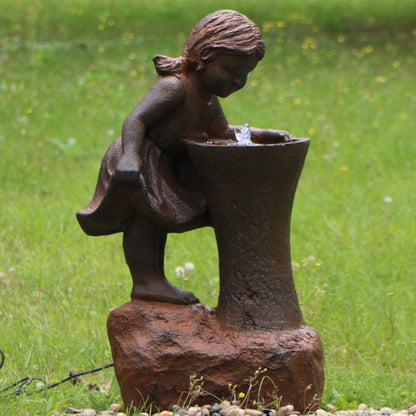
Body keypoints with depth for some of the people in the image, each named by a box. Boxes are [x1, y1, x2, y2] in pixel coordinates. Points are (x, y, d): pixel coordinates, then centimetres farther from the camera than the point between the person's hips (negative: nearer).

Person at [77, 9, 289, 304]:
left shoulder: (209, 99, 9)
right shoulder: (174, 87, -23)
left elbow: (223, 133, 22)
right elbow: (136, 119, -31)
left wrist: (262, 135, 10)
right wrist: (130, 157, -45)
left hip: (163, 166, 11)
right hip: (137, 163, -11)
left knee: (159, 217, 15)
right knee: (146, 214, -16)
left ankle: (155, 281, 24)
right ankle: (145, 281, -14)